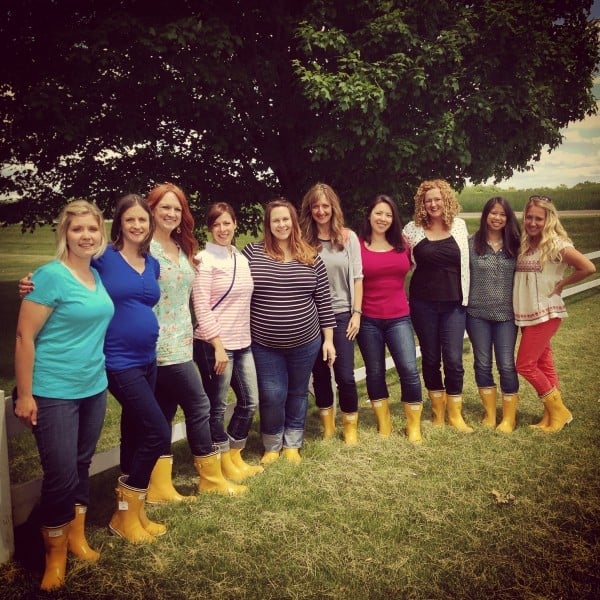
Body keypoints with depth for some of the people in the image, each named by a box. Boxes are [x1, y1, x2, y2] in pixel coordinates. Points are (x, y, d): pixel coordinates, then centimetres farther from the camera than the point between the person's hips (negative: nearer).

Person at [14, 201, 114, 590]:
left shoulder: (97, 275, 6)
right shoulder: (50, 276, -15)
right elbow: (25, 337, -15)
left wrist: (97, 376, 14)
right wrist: (25, 395, -14)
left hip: (94, 389, 7)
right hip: (54, 394, -6)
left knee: (82, 466, 17)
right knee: (61, 474, 0)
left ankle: (77, 536, 35)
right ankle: (55, 555, 21)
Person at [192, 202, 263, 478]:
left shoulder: (241, 258, 11)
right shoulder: (205, 260, -10)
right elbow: (201, 307, -15)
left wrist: (244, 336, 13)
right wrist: (218, 345, -17)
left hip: (242, 343, 8)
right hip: (214, 344, -7)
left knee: (249, 401, 14)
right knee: (217, 406, 5)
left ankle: (236, 456, 30)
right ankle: (224, 463, 21)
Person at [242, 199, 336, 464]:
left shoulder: (310, 258, -1)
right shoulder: (253, 253, -5)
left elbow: (323, 300, 2)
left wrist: (328, 338, 1)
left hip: (305, 342, 2)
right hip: (264, 344, -2)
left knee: (298, 393, 15)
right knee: (272, 396, 1)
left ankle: (292, 445, 32)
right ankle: (272, 446, 26)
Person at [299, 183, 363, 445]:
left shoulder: (348, 237, 0)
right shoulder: (303, 239, -2)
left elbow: (357, 277, 1)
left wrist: (356, 313, -4)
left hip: (341, 314, -1)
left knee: (345, 374, -1)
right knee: (319, 371, 11)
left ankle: (350, 426, 19)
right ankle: (327, 424, 29)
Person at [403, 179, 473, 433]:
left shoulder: (459, 226, 3)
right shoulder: (413, 228, -1)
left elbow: (465, 263, 9)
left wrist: (465, 296, 7)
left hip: (453, 302, 0)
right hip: (423, 303, 0)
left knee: (453, 359, -2)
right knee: (430, 357, 10)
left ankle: (455, 413, 15)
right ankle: (437, 409, 27)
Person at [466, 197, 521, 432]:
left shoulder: (514, 245, 2)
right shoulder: (471, 243, -2)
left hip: (506, 314, 0)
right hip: (477, 313, 0)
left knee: (506, 365, 2)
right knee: (482, 364, 9)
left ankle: (509, 417, 17)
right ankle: (490, 412, 26)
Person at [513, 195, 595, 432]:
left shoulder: (556, 244, -13)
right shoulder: (523, 244, 8)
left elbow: (588, 268, -18)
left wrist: (561, 284, -10)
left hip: (546, 313, -7)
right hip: (527, 314, 7)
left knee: (525, 365, -5)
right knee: (544, 364, 12)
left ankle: (558, 410, 12)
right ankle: (553, 414, 22)